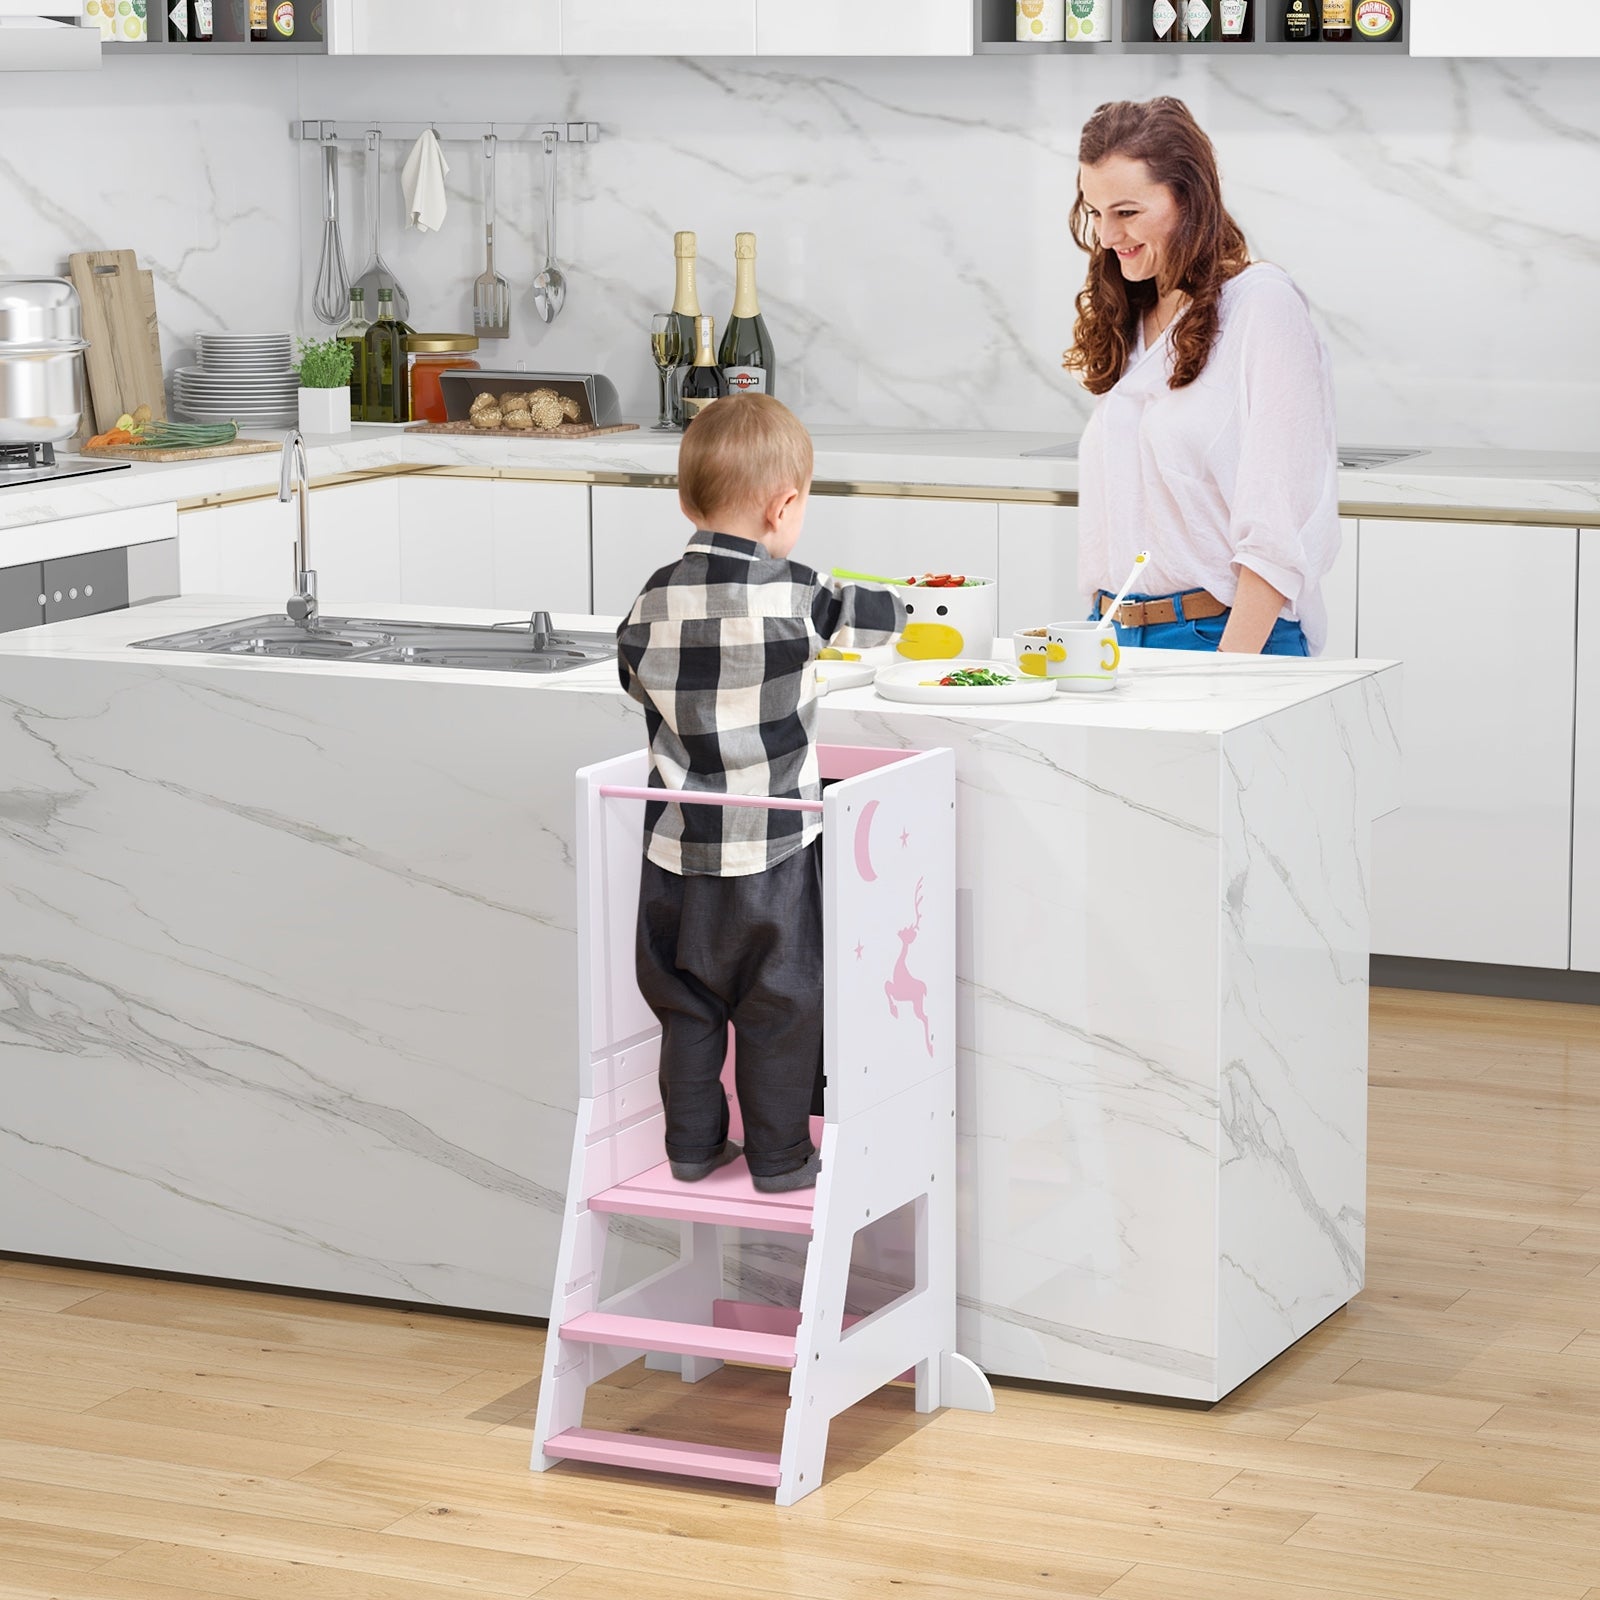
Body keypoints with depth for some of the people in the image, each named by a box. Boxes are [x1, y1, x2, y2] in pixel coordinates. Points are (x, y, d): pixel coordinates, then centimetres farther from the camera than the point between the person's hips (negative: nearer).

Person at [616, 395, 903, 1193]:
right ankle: (779, 1158, 18)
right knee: (780, 1007, 10)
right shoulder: (795, 594, -15)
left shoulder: (657, 597, -4)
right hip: (770, 847, -4)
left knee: (687, 1004, 17)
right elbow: (884, 617, 1)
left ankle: (693, 1143, 26)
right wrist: (846, 603, 23)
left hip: (679, 843, 4)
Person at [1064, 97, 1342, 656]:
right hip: (1115, 635, 5)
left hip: (1224, 632, -5)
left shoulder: (1262, 304, -5)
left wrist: (1227, 671, -17)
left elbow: (1280, 529, -12)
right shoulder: (1122, 318, 17)